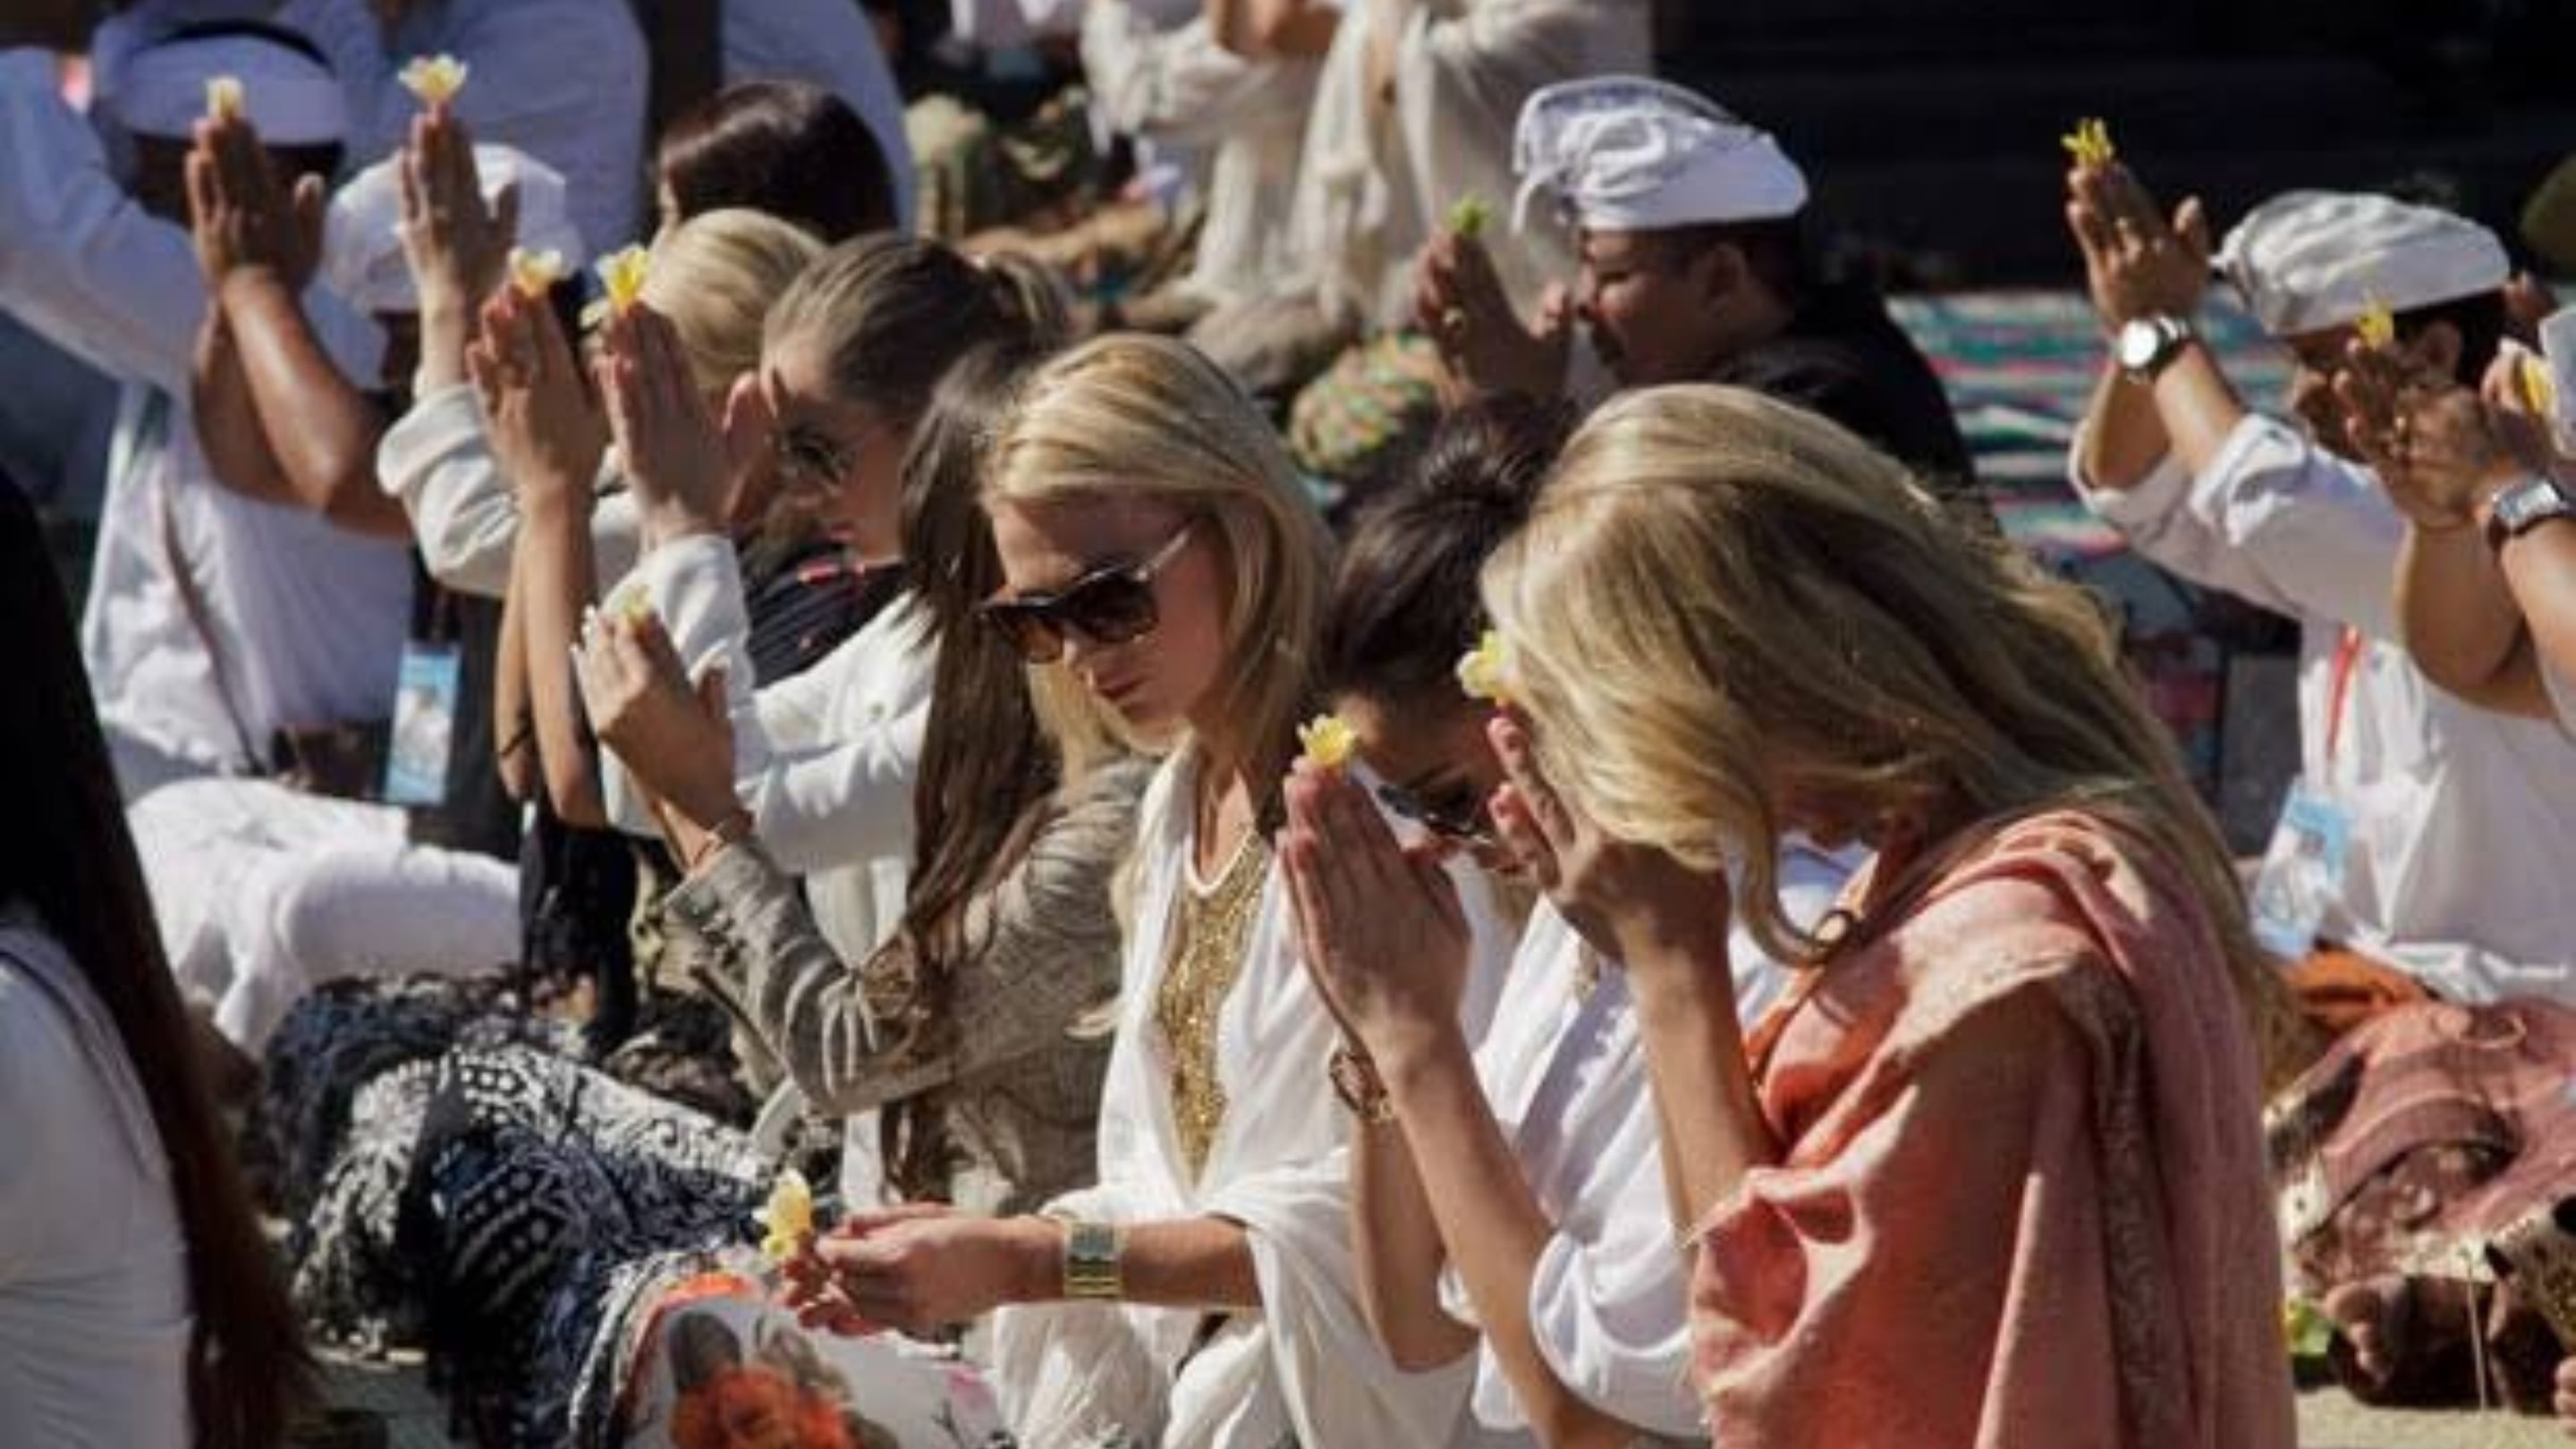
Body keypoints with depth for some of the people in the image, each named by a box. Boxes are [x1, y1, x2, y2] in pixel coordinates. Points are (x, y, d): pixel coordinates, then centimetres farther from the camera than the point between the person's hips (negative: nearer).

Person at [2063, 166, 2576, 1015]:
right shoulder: (2352, 510, 13)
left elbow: (2269, 507, -30)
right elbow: (2135, 495, 16)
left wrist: (2161, 332, -16)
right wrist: (2133, 322, -1)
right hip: (2352, 959, 9)